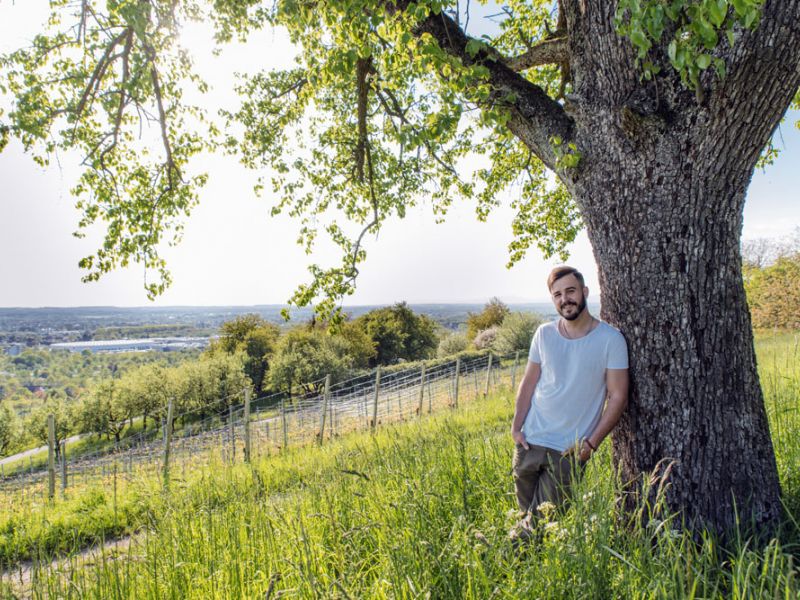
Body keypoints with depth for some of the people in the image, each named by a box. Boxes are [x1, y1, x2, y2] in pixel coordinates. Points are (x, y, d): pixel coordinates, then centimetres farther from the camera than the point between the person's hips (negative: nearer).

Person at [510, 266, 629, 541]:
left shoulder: (610, 339, -9)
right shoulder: (544, 334, 1)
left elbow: (618, 396, -8)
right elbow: (529, 383, 8)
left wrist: (591, 443, -13)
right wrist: (516, 427, -1)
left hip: (570, 450, -3)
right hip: (530, 442, 3)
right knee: (526, 514, 16)